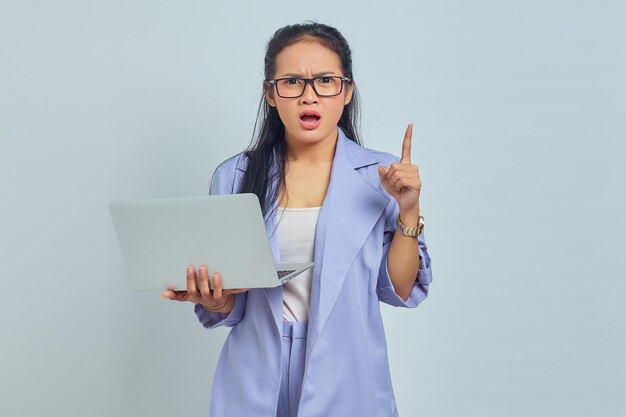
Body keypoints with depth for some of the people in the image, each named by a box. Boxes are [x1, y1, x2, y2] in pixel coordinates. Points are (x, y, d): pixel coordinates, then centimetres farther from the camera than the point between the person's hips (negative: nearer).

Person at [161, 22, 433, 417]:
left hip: (346, 382, -1)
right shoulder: (234, 177, -2)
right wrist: (215, 299, -19)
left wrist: (408, 212, -14)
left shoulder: (381, 175, -3)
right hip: (256, 384, 1)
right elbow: (229, 307, 2)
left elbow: (399, 290, -2)